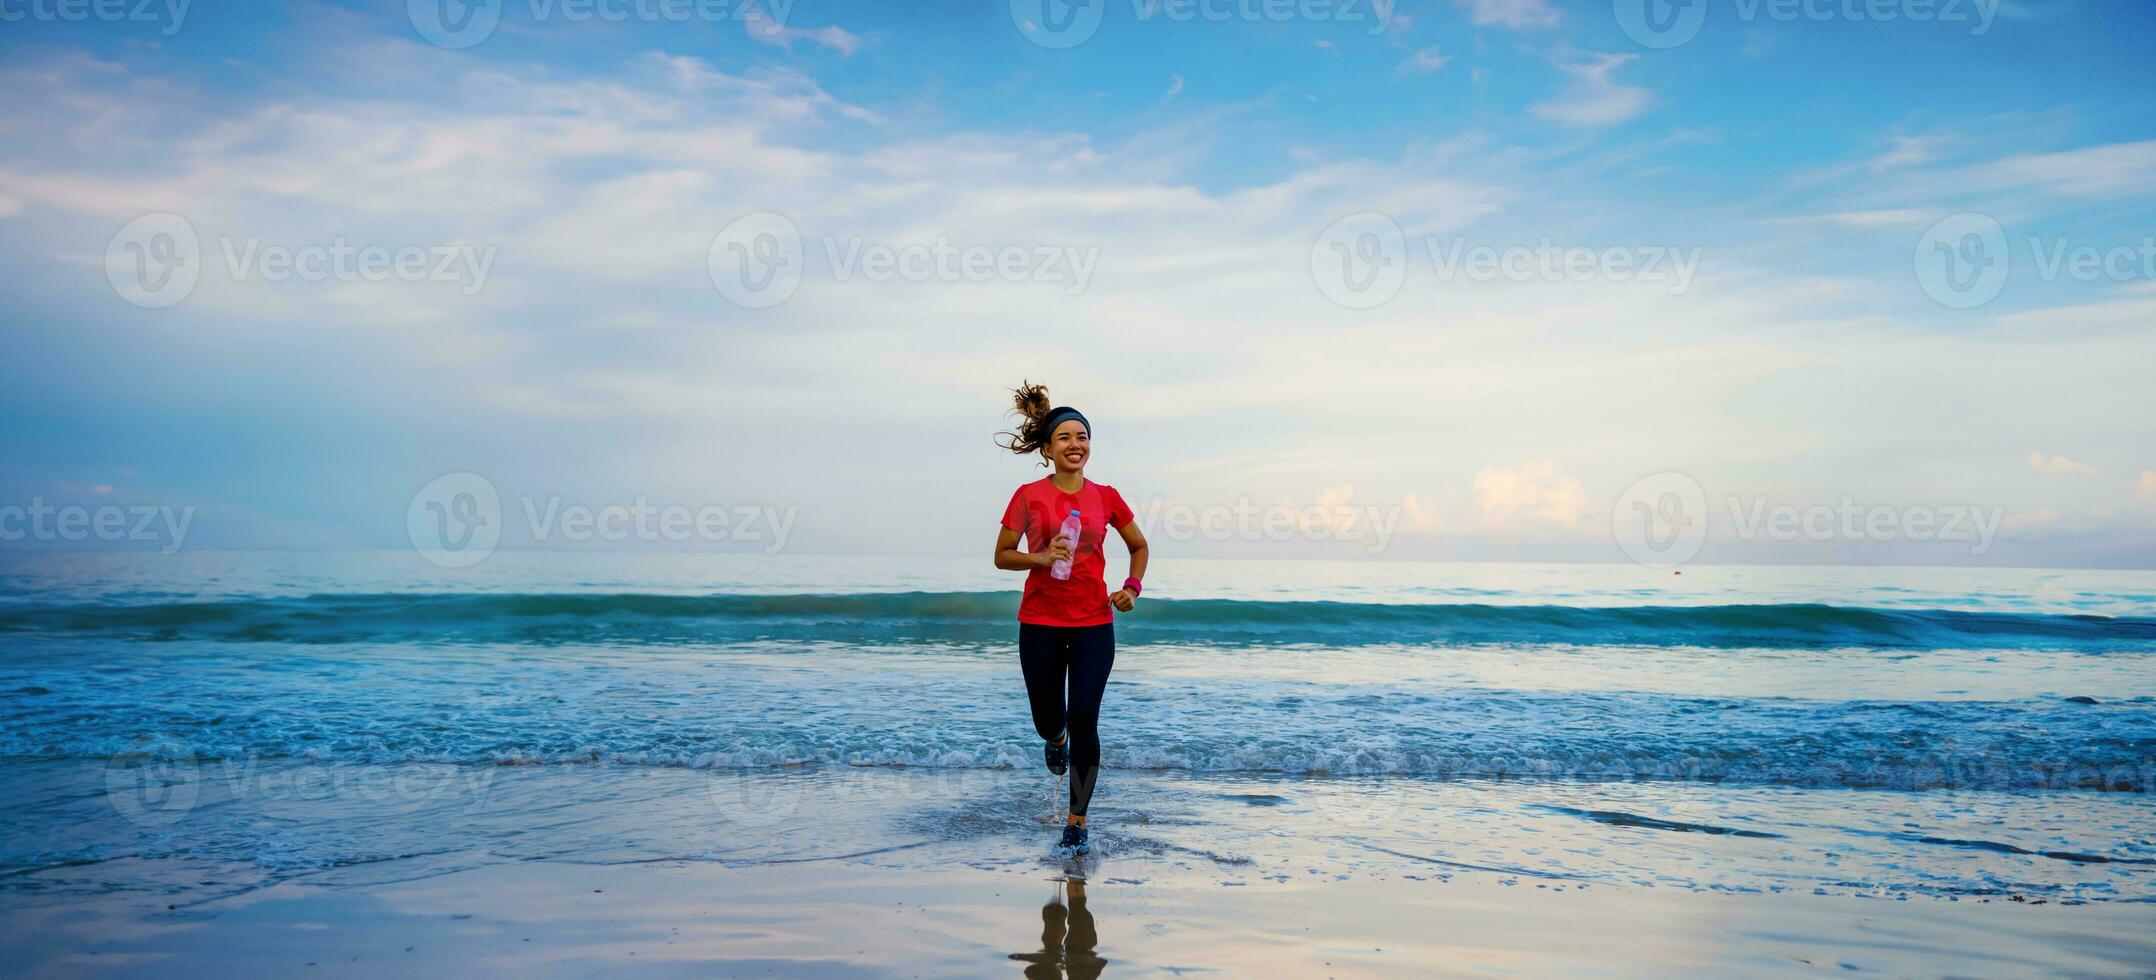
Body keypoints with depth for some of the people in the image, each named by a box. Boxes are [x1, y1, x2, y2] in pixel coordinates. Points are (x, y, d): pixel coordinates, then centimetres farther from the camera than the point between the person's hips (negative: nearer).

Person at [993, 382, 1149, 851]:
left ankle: (1077, 819, 7)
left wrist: (1132, 587, -1)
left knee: (1084, 720, -6)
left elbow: (1139, 546, 16)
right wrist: (1041, 558, -17)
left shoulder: (1105, 497, 2)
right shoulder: (1028, 497, -4)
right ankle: (1056, 739, 50)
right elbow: (1002, 556, 1)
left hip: (1094, 624, 0)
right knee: (1047, 720, 10)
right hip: (1040, 624, 0)